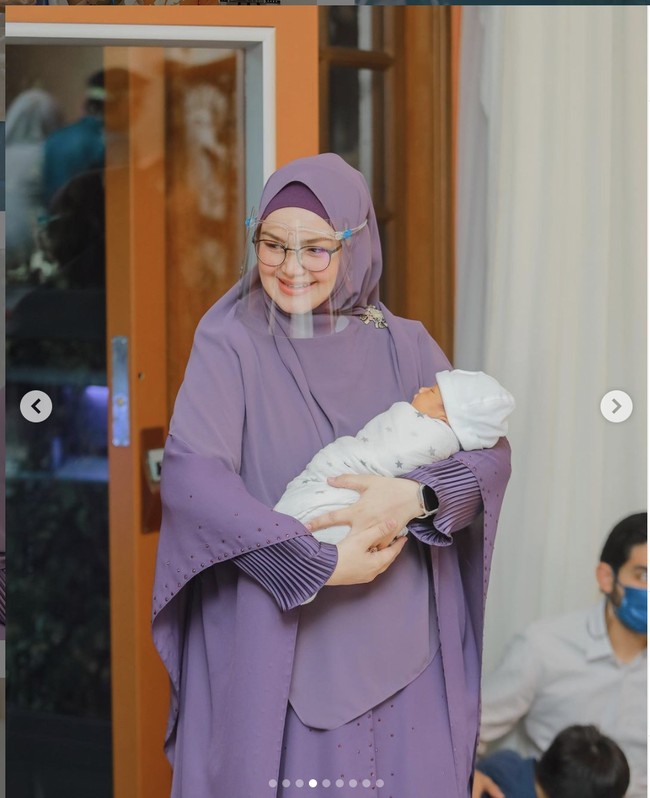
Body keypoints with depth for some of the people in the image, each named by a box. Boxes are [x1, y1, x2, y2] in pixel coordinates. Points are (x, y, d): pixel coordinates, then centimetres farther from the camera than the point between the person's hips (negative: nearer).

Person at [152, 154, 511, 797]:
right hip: (269, 651, -2)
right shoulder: (231, 346, -4)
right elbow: (190, 474, -18)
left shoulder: (403, 347, 6)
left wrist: (415, 495, -22)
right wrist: (318, 562, -23)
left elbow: (490, 453, -1)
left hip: (395, 651, 3)